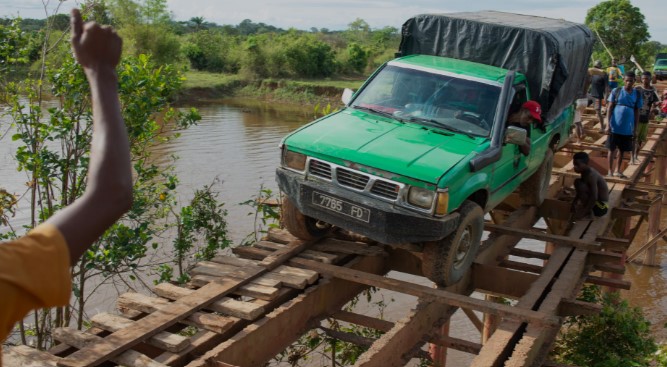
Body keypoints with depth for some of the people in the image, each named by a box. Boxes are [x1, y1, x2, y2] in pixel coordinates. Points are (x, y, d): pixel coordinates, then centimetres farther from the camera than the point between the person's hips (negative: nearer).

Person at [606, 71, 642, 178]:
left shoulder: (637, 94, 2)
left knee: (622, 150, 11)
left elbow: (637, 112, 7)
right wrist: (608, 124, -8)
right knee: (612, 149, 4)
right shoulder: (616, 91, -3)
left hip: (628, 128, 2)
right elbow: (610, 108, -2)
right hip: (615, 127, -2)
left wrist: (635, 128, 5)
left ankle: (617, 170, 25)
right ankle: (610, 171, 15)